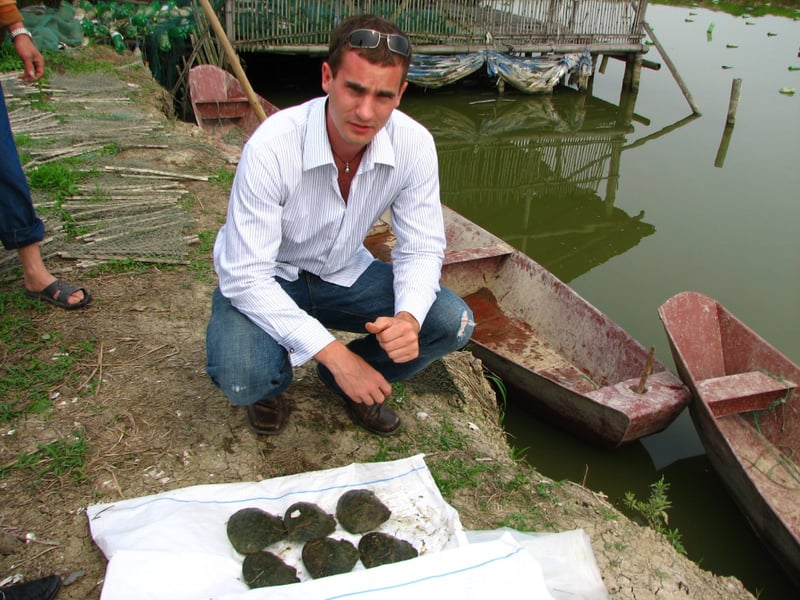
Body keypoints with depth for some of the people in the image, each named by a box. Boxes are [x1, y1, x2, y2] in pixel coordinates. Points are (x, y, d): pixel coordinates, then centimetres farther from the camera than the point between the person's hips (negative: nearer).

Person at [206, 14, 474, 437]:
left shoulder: (414, 144, -19)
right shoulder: (271, 147, -31)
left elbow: (421, 249, -11)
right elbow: (245, 276, -30)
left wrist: (408, 318, -33)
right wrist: (333, 352, -35)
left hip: (343, 274, 4)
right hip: (262, 279, -3)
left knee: (453, 322, -15)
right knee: (240, 377, -32)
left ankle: (349, 382, 12)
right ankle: (271, 382, 9)